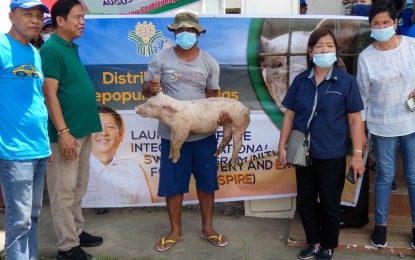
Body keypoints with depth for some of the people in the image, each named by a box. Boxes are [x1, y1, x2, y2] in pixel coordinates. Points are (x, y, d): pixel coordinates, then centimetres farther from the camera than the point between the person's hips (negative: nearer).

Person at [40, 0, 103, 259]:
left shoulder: (72, 48, 13)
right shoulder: (51, 50, -13)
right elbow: (50, 94, -18)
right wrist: (63, 132, -21)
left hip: (82, 129, 9)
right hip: (67, 132, -9)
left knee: (78, 188, 18)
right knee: (64, 191, 1)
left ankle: (77, 231, 31)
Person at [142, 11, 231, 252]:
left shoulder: (210, 63, 2)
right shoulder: (161, 59, -3)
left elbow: (213, 96, 5)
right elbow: (146, 91, 2)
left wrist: (221, 113, -17)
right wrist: (151, 87, -24)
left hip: (204, 134, 1)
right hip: (172, 134, -1)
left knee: (207, 182, 11)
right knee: (173, 185, 8)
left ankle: (207, 228, 30)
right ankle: (176, 231, 27)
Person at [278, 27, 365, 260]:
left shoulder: (346, 81, -8)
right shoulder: (301, 80, 0)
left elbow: (355, 120, -7)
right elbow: (290, 115, 4)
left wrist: (357, 154, -10)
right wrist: (282, 146, 2)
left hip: (332, 155, -3)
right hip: (304, 153, 3)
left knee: (330, 204, 11)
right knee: (305, 201, 15)